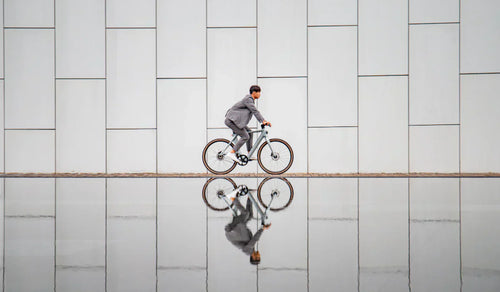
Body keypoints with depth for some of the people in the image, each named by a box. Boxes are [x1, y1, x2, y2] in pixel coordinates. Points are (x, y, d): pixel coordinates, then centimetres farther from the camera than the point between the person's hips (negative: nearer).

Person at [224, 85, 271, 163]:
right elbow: (255, 111, -23)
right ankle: (232, 153, -14)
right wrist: (263, 121, -26)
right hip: (232, 120, -11)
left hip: (236, 120, 11)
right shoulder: (248, 99, -15)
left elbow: (255, 112, 19)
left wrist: (264, 121, 13)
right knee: (245, 136, -14)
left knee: (249, 133, 12)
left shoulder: (250, 100, 17)